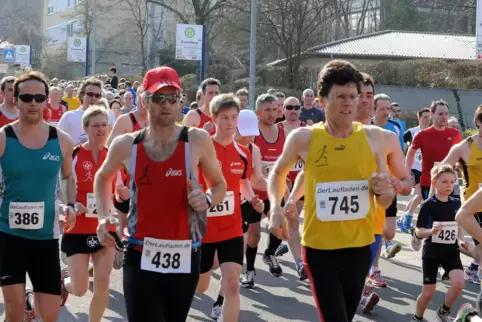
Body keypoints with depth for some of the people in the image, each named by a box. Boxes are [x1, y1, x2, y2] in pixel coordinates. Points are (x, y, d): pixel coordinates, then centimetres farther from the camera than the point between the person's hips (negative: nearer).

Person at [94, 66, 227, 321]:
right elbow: (103, 178, 20)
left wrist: (208, 200, -13)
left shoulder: (198, 140, -5)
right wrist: (103, 218, 6)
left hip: (185, 258, 1)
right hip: (141, 257, 0)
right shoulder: (126, 145, -1)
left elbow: (219, 184, 9)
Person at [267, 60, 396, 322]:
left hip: (359, 246, 3)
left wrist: (384, 190, -16)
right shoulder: (303, 138, -6)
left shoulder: (372, 137, -1)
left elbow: (385, 202, 7)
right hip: (319, 246, -3)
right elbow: (278, 173, 14)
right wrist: (275, 208, -1)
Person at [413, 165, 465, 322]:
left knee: (459, 283, -18)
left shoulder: (456, 203, 2)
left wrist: (461, 239, -4)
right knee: (428, 292, 3)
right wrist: (431, 231, -31)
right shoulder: (428, 205, -12)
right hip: (432, 252, -3)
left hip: (451, 251, 3)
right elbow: (418, 231, -11)